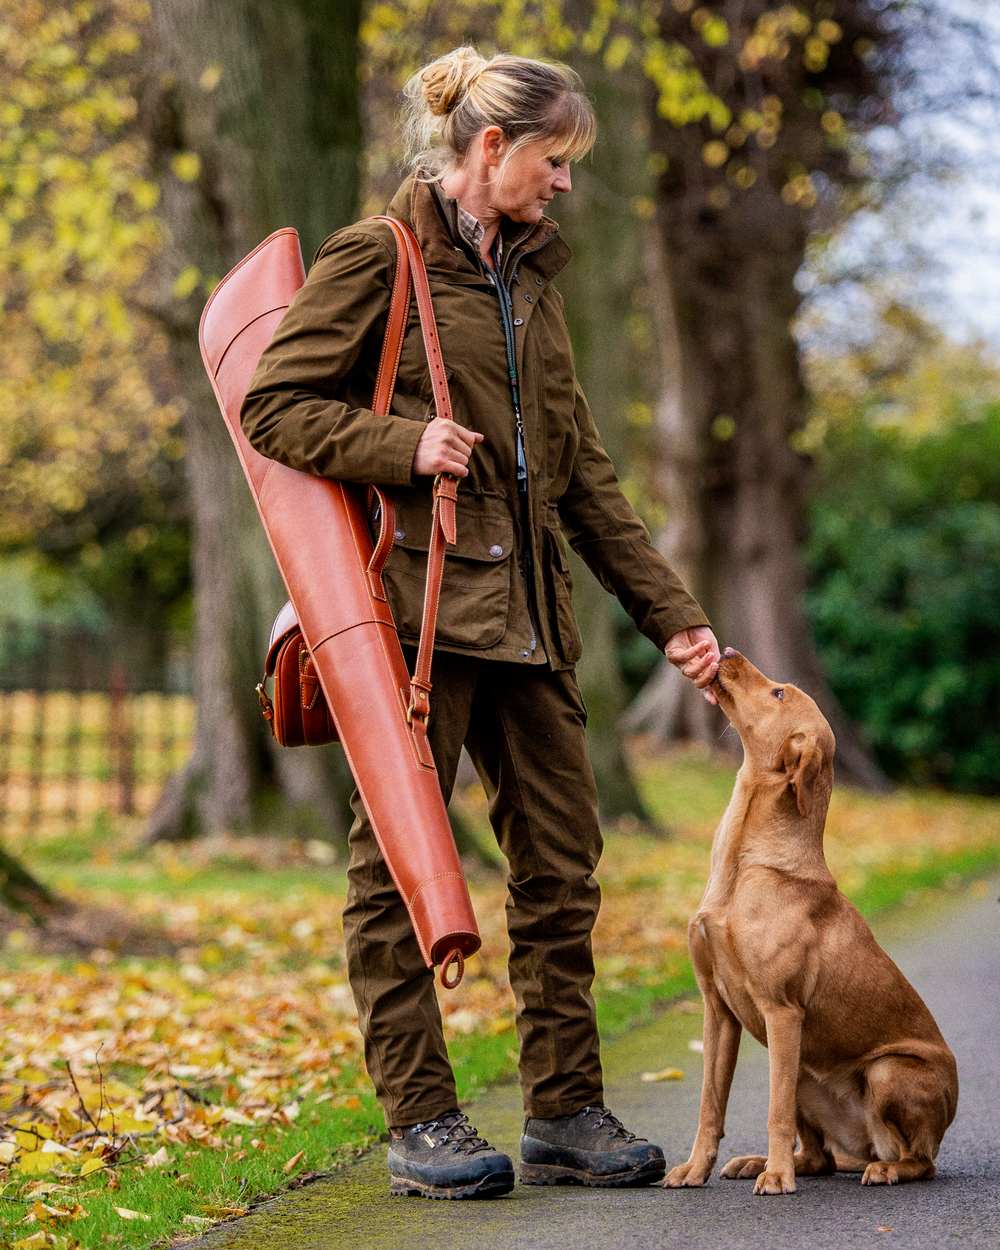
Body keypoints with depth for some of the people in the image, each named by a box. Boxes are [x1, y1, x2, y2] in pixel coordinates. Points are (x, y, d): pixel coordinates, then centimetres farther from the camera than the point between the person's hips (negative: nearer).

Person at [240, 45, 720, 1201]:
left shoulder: (528, 280, 19)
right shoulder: (376, 258, -3)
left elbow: (582, 471, 18)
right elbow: (273, 408, -6)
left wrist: (670, 613, 14)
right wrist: (405, 443, -19)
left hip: (525, 607, 8)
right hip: (417, 597, -7)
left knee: (561, 859, 6)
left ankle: (564, 1112, 15)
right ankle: (419, 1122, 7)